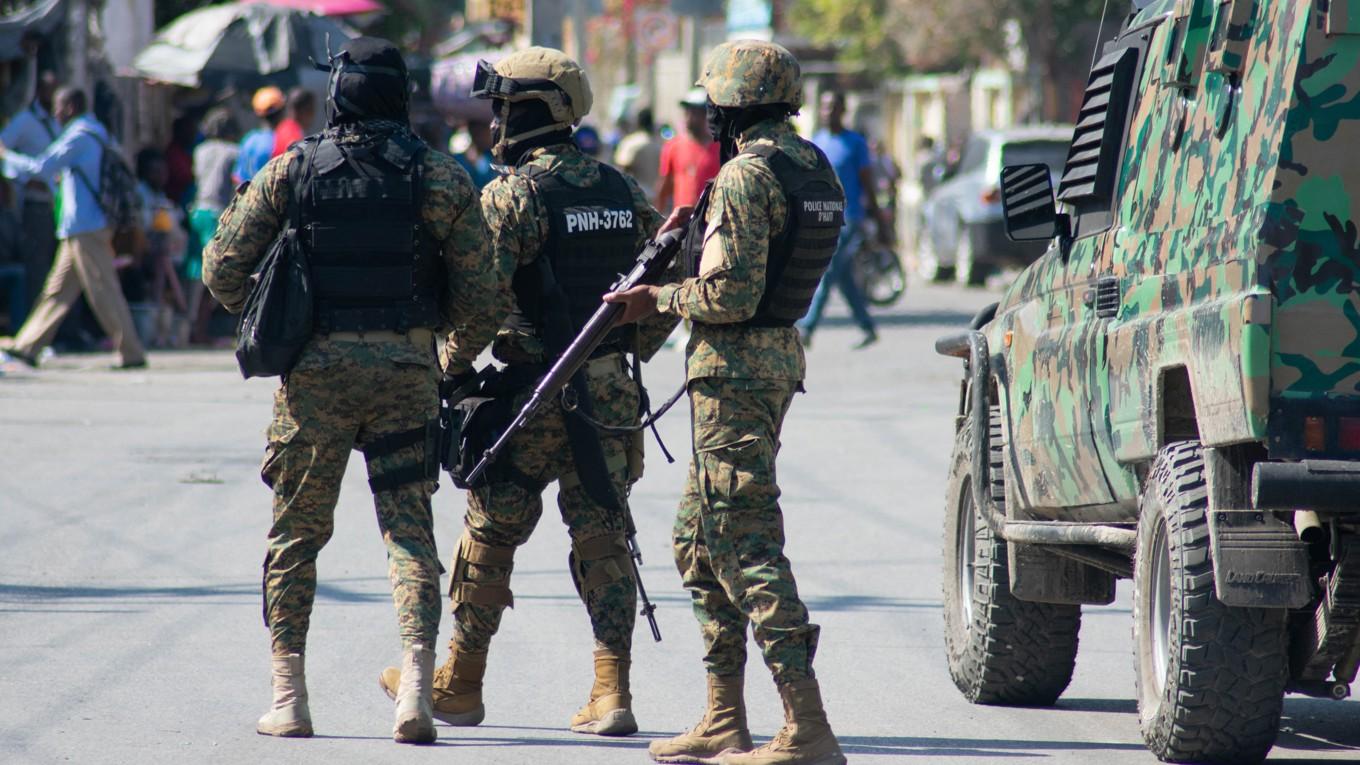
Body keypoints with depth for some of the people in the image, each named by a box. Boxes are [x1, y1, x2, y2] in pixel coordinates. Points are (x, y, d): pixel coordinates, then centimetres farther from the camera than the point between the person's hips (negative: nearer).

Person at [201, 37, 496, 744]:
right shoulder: (440, 177, -1)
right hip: (407, 367, 0)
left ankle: (288, 697, 11)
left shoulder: (292, 171, -1)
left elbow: (222, 270, 0)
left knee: (296, 532, 11)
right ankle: (416, 680, -12)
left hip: (316, 367, 0)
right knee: (409, 529, 5)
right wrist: (464, 357, 16)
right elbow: (478, 294, -1)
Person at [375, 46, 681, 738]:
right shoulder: (623, 192, 9)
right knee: (602, 540, 6)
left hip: (531, 393, -5)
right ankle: (611, 695, -2)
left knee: (489, 536, 8)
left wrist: (451, 370, -5)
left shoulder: (511, 195, -11)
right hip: (611, 393, 5)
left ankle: (460, 685, 18)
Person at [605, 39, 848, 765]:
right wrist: (698, 237, 14)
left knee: (748, 546, -10)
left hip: (733, 369, -10)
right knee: (699, 538, 18)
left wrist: (660, 300, -7)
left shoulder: (747, 175, -18)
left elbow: (732, 295, -22)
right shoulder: (813, 168, 11)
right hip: (779, 355, 10)